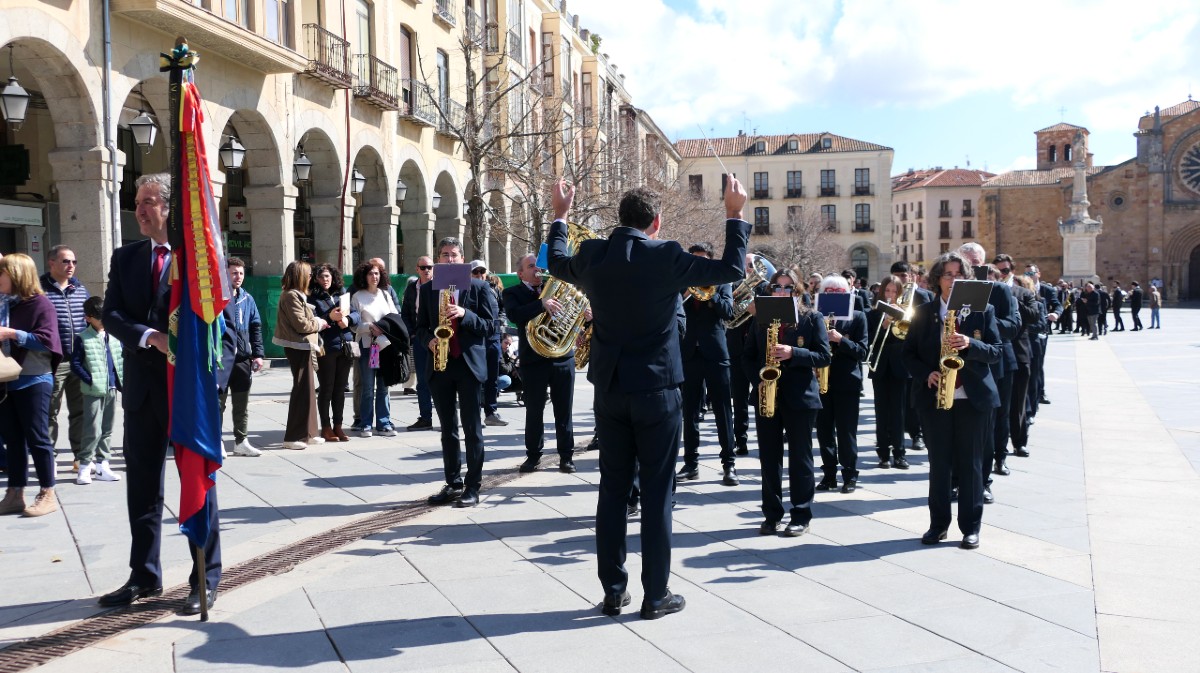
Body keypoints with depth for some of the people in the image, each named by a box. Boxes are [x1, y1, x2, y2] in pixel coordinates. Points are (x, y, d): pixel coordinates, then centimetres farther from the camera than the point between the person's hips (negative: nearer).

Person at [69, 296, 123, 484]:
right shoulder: (83, 339, -5)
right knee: (93, 430, -7)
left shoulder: (114, 336, 9)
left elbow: (122, 358, 15)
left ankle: (101, 464, 19)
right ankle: (85, 465, 3)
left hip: (112, 390, 5)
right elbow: (75, 364, -7)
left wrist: (122, 379, 3)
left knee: (107, 429, 10)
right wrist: (90, 381, -15)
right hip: (94, 391, -5)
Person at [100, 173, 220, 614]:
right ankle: (145, 576, 25)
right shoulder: (125, 258, 10)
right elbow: (111, 315, 1)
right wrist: (150, 337, -16)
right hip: (142, 386, 5)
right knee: (142, 483, 12)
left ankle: (206, 579, 13)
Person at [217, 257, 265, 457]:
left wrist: (258, 353, 9)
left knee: (242, 403, 10)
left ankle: (241, 441, 19)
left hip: (243, 357, 5)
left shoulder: (247, 299, 13)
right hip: (221, 357, -5)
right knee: (218, 401, 3)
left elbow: (256, 327, 16)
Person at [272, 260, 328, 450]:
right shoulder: (291, 296, -14)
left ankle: (308, 433, 22)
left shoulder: (297, 295, 17)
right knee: (302, 390, -8)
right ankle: (293, 437, -5)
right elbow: (300, 324, -19)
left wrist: (316, 322, 6)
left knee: (308, 390, 15)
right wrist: (318, 324, -4)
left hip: (303, 347, 11)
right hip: (298, 347, -11)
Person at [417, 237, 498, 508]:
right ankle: (453, 483, 18)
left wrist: (464, 314, -19)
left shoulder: (479, 288, 1)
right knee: (447, 429, 9)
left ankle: (472, 487, 4)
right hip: (439, 364, 4)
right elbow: (421, 327, 12)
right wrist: (429, 340, -9)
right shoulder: (427, 289, 10)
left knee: (472, 429, -1)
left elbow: (490, 325, -4)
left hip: (469, 364, -3)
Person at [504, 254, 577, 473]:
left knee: (564, 410, 6)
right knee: (534, 411, 5)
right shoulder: (513, 293, 1)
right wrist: (542, 304, -32)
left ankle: (566, 455, 15)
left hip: (563, 357, 3)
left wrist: (585, 314, -11)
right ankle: (533, 454, 19)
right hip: (533, 359, -2)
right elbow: (515, 315, -20)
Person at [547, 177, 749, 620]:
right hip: (657, 390, -4)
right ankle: (656, 596, 11)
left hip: (609, 390, 4)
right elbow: (732, 270, -3)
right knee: (656, 492, 4)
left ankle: (613, 591, 18)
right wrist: (735, 215, 6)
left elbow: (556, 264, 21)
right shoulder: (666, 256, -12)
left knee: (612, 489, 11)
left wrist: (559, 215, 33)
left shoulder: (592, 255, -1)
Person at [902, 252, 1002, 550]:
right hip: (934, 396, 1)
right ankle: (938, 523, 18)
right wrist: (925, 374, -11)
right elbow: (909, 353, 6)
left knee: (971, 464, 4)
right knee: (938, 463, 7)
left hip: (974, 397, -1)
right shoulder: (924, 312, 6)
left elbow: (996, 351, -1)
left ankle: (971, 526, 14)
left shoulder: (983, 310, 3)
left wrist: (969, 344, -20)